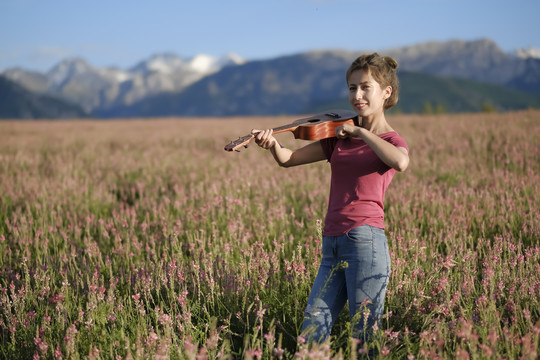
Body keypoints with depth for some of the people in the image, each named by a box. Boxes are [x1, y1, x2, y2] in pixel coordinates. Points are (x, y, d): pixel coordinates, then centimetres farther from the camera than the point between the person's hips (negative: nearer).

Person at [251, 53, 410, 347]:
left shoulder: (392, 141, 3)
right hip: (331, 244, 5)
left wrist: (360, 131, -15)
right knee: (310, 336, 1)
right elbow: (288, 159, 5)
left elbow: (400, 163, -23)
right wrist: (273, 144, -16)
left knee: (365, 336, 0)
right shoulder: (339, 137, 16)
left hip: (365, 241, -4)